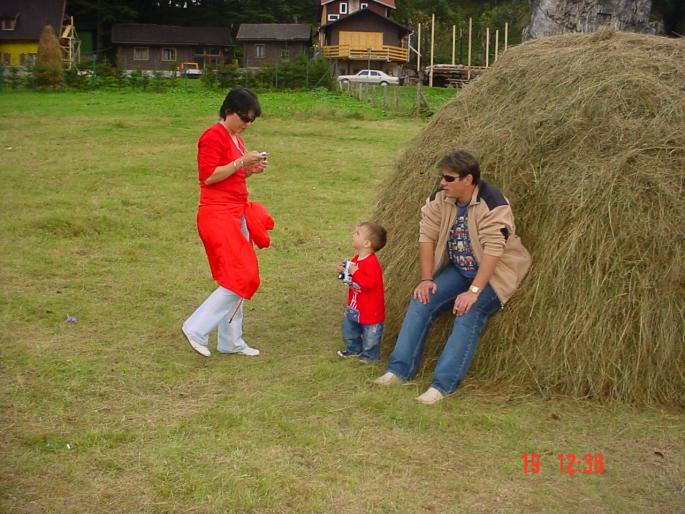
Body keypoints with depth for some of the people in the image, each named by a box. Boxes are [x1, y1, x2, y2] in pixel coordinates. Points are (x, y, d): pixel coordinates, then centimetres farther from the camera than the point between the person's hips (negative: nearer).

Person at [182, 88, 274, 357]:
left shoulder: (236, 138, 17)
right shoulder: (213, 136, -12)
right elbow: (208, 176, -19)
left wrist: (250, 169, 7)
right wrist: (241, 162, -18)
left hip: (237, 214, 10)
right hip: (218, 215, -10)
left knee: (237, 279, 11)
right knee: (240, 278, -13)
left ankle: (231, 341, 19)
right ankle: (196, 329, -3)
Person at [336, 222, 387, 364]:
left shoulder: (371, 263, -26)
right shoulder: (356, 259, 3)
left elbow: (369, 283, -36)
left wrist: (355, 272, -33)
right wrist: (345, 272, 1)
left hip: (370, 309, -10)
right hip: (355, 307, 10)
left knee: (370, 333, 6)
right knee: (349, 327, 22)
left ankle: (370, 355, 23)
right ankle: (354, 349, 41)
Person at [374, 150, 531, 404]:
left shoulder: (492, 203, -25)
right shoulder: (440, 198, -6)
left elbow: (493, 250, -30)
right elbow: (427, 236, -4)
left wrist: (474, 291, -35)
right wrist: (427, 279, -11)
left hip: (495, 273, -6)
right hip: (458, 269, 6)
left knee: (468, 313, -30)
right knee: (421, 300, -12)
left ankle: (443, 385, -28)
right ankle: (399, 370, -6)